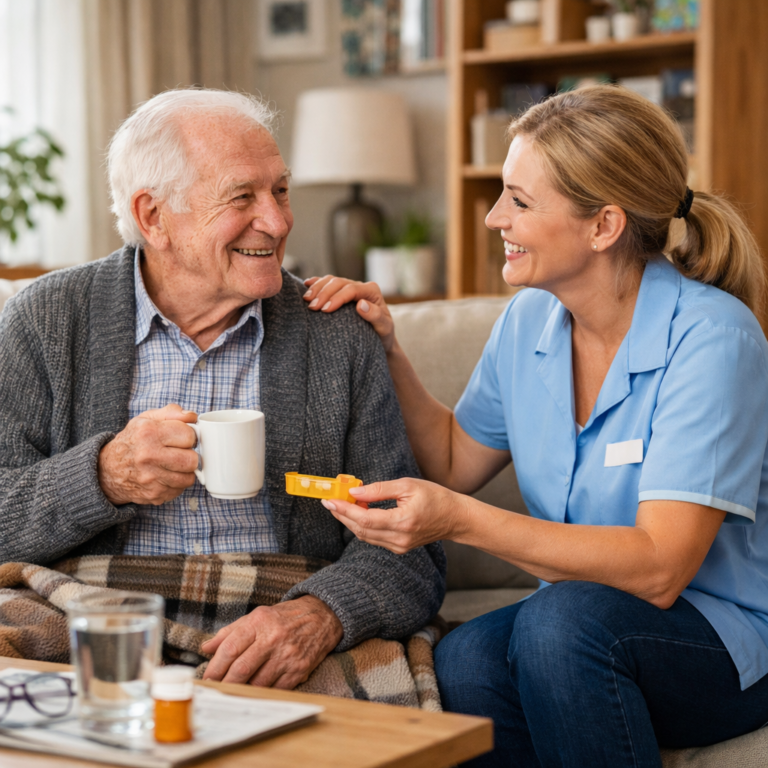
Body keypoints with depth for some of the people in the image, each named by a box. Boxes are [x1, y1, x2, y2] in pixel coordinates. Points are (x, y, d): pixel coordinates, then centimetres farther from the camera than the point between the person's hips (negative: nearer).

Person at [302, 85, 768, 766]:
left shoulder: (710, 338, -18)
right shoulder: (530, 321, 3)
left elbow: (660, 568, -26)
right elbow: (455, 464, 18)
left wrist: (459, 520, -32)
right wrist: (388, 351, 5)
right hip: (578, 631, 5)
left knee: (563, 619, -35)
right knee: (463, 661, -28)